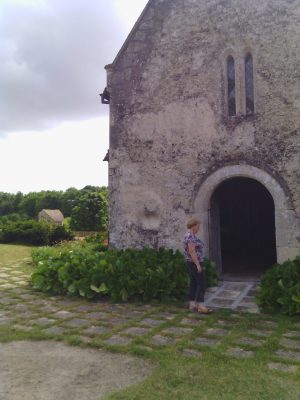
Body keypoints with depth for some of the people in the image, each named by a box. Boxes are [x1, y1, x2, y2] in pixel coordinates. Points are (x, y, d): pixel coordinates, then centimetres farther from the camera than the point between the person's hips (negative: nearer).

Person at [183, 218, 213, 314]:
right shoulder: (191, 236, -19)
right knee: (201, 284, -7)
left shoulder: (189, 235, 13)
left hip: (191, 263, 10)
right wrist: (198, 265, -23)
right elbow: (192, 252, -24)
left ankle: (192, 305, 12)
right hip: (195, 263, -10)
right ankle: (201, 306, -6)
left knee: (193, 283, 10)